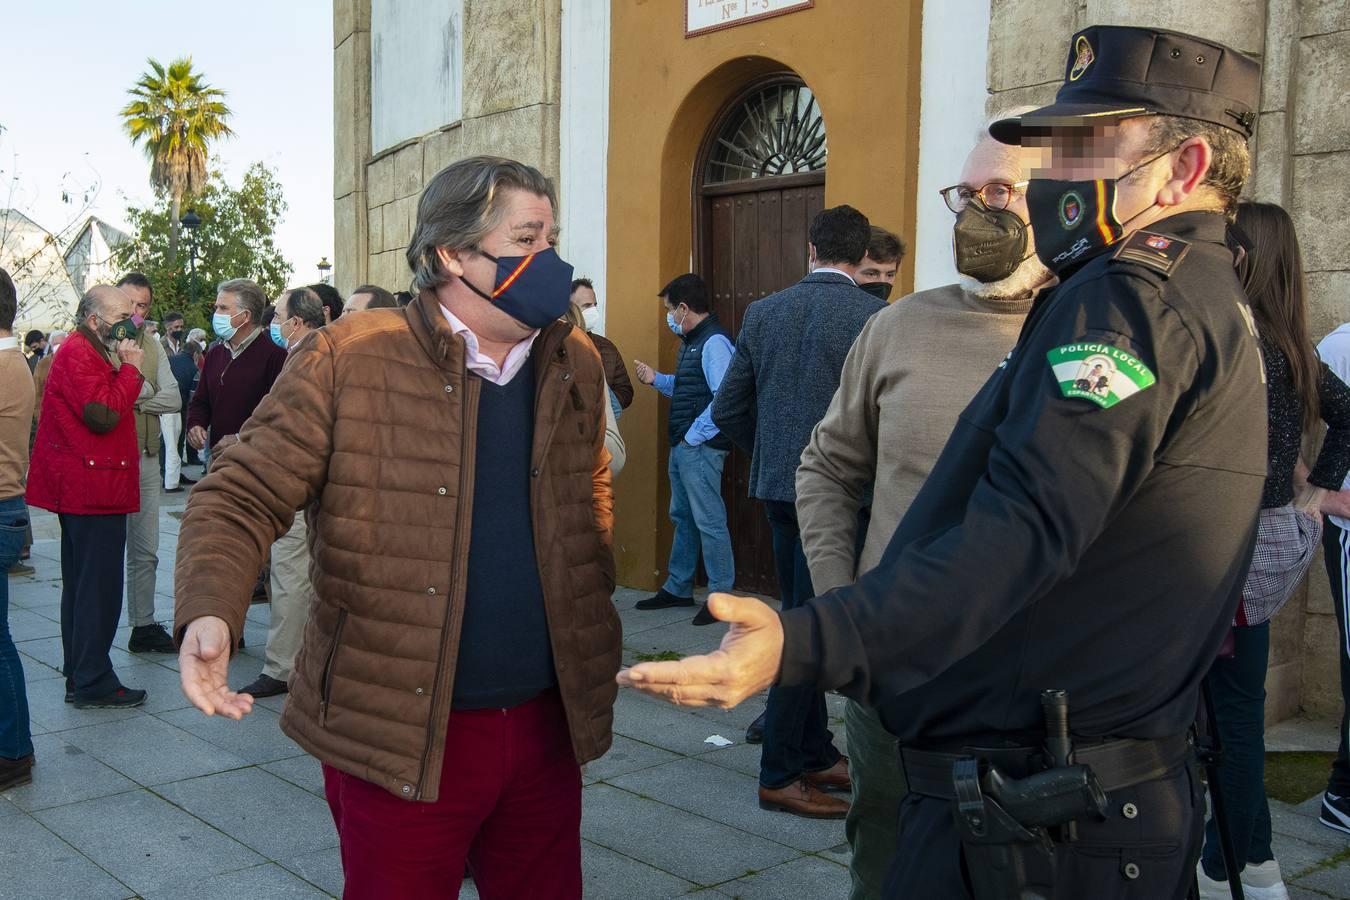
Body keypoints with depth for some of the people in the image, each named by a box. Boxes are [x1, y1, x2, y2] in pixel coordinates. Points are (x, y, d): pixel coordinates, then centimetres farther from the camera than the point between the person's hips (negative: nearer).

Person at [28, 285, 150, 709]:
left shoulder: (90, 351, 20)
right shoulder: (78, 353, -14)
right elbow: (103, 414, -24)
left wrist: (123, 368, 7)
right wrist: (130, 369, -16)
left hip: (84, 491, 11)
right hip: (92, 488, -11)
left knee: (82, 585, 16)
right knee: (99, 587, -7)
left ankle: (79, 675, 25)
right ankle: (93, 684, -1)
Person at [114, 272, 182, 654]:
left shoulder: (153, 346, 12)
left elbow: (173, 400, 0)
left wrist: (130, 395, -13)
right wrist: (145, 390, -15)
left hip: (146, 458, 6)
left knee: (145, 551, 12)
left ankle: (144, 626, 22)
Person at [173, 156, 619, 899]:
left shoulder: (576, 366, 5)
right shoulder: (346, 360, -11)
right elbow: (242, 497, -9)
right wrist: (210, 613, -27)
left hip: (548, 724, 5)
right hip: (399, 740, -4)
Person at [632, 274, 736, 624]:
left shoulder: (714, 342, -17)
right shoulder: (690, 342, 15)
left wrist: (694, 436, -18)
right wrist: (657, 379, 12)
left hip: (700, 448, -11)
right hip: (683, 447, 11)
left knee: (709, 521, -4)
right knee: (682, 517, 17)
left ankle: (721, 596, 4)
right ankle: (677, 588, 28)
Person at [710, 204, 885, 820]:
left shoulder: (763, 312, 5)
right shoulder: (876, 318, -11)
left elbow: (726, 410, 7)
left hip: (777, 487, 6)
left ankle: (817, 755, 28)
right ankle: (780, 774, 8)